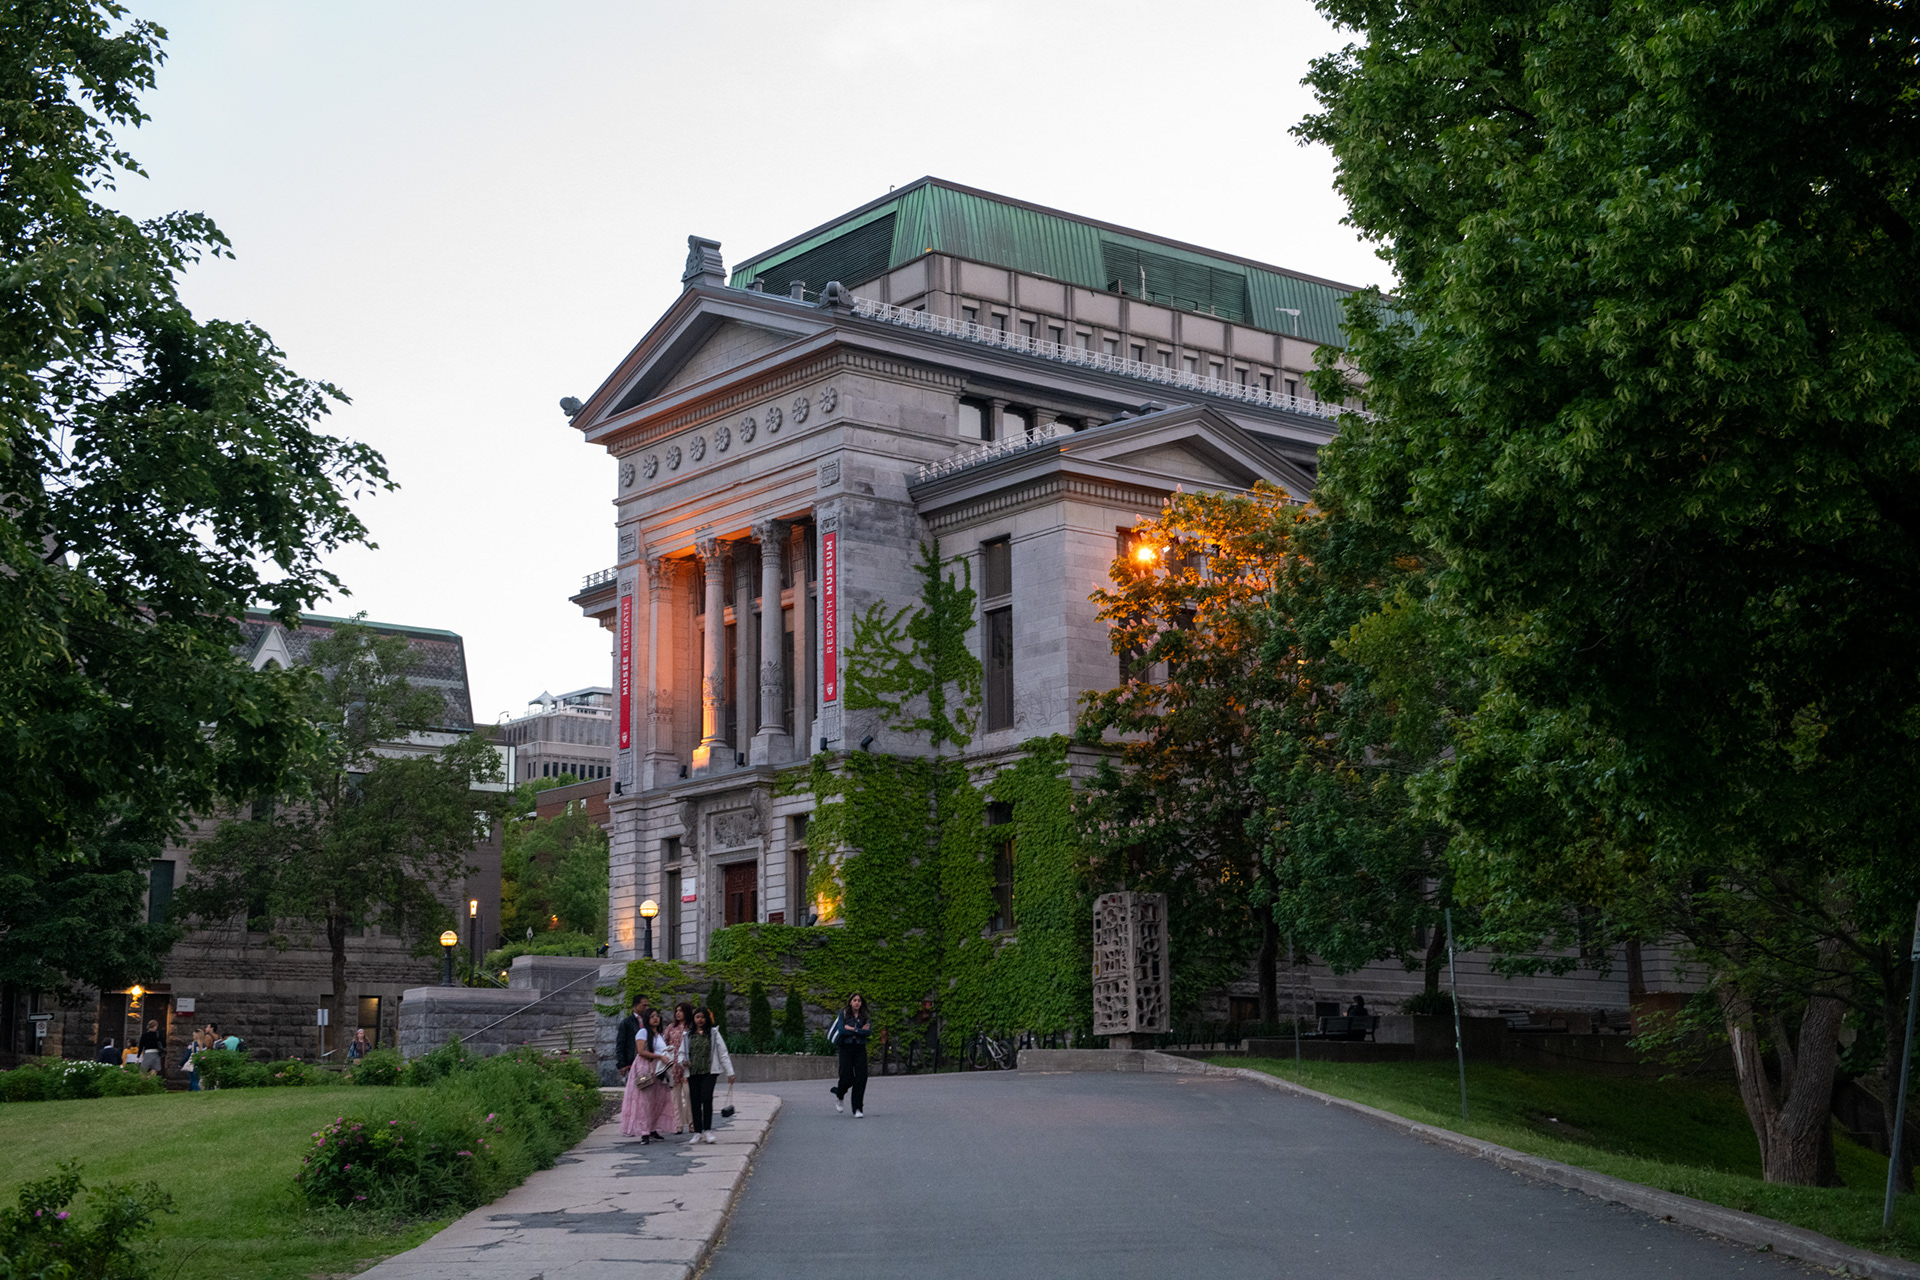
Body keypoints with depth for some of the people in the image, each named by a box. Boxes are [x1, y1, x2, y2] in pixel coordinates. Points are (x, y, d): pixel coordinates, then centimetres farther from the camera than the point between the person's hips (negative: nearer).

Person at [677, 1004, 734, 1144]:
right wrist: (682, 1061, -5)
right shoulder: (688, 1036, 13)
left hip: (709, 1071, -3)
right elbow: (682, 1052, 20)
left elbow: (723, 1054, 7)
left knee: (706, 1098, -17)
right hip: (693, 1073, 3)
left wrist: (729, 1072, 4)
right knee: (695, 1102, 2)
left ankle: (707, 1131, -12)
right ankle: (697, 1132, 9)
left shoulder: (714, 1034, 6)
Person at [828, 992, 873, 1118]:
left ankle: (858, 1109, -4)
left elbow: (869, 1032, -6)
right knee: (847, 1078, -6)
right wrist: (861, 1031, -9)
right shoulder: (844, 1014, 4)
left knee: (861, 1077, -9)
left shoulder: (865, 1017, 9)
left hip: (860, 1049, 2)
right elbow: (841, 1030, -11)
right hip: (846, 1048, -2)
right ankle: (839, 1095, 30)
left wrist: (852, 1029, -11)